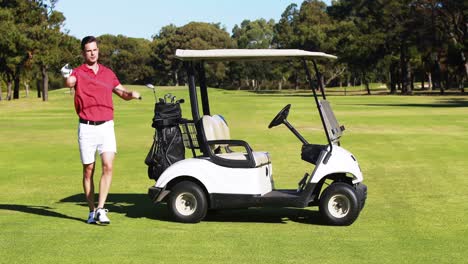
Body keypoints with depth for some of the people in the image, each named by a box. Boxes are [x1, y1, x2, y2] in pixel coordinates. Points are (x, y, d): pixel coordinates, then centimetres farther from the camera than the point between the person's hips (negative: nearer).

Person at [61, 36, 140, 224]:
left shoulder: (108, 73, 12)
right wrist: (67, 77, -48)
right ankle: (92, 211, 16)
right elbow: (70, 82, -25)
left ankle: (101, 209, -11)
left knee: (108, 166, -13)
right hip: (87, 127, -2)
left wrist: (132, 94, -5)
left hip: (106, 126, 2)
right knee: (88, 170, 5)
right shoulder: (78, 73, -1)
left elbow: (123, 94, 18)